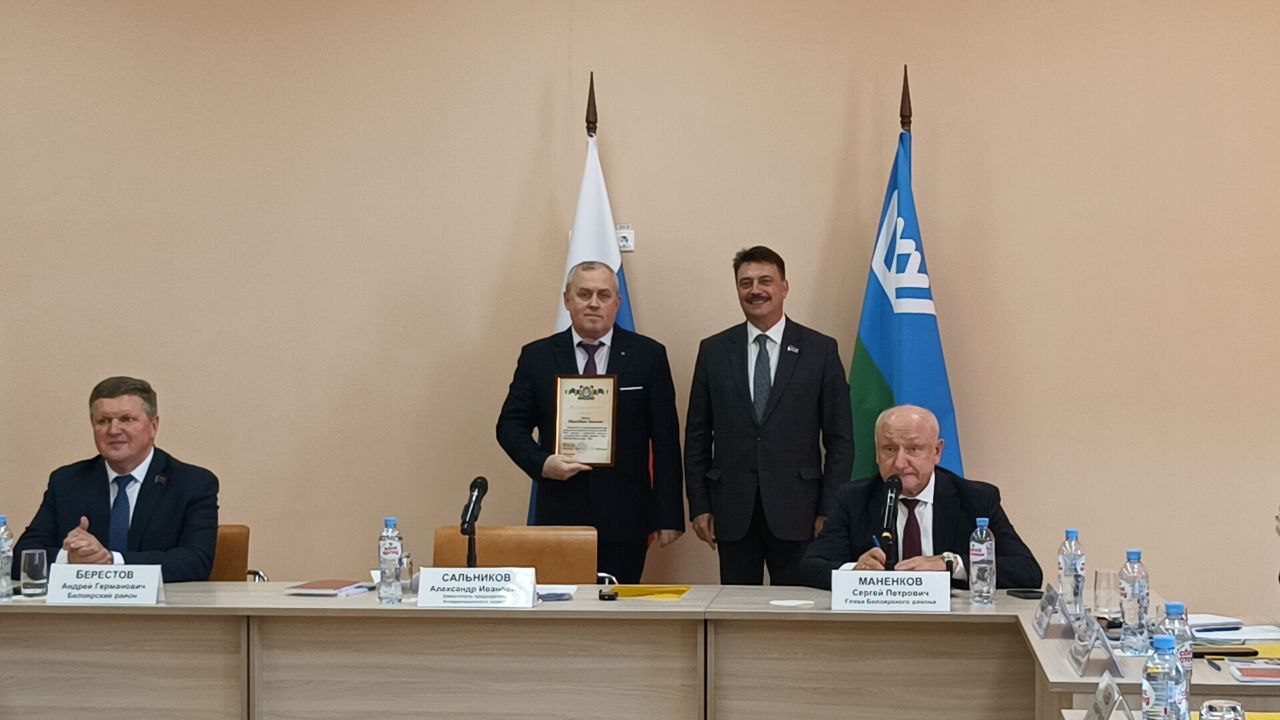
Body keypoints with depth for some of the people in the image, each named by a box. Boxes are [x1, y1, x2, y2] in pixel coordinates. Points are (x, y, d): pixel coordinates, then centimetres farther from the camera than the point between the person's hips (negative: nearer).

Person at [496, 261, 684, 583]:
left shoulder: (648, 356, 5)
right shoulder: (537, 357, 8)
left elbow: (665, 439, 4)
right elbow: (510, 425, 10)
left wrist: (668, 516, 0)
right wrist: (542, 463, -10)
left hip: (625, 518, -1)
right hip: (559, 515, 1)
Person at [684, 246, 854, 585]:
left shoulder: (821, 350, 3)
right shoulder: (713, 351, 8)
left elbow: (840, 439, 2)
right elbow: (697, 436, 10)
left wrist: (829, 511, -4)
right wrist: (699, 506, 3)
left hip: (795, 509, -1)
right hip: (733, 512, 2)